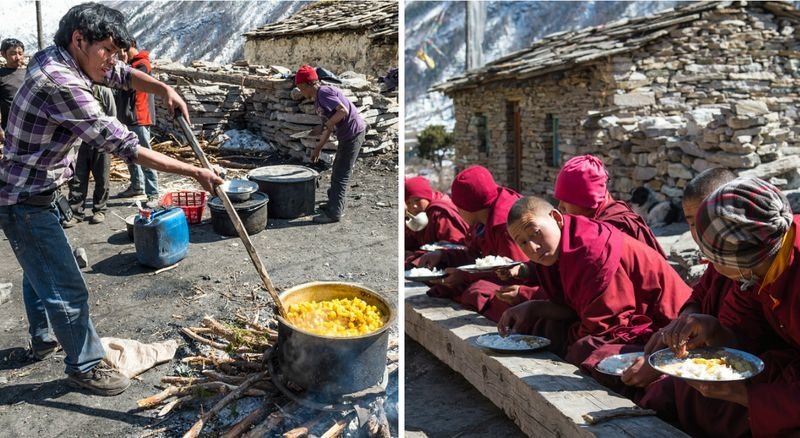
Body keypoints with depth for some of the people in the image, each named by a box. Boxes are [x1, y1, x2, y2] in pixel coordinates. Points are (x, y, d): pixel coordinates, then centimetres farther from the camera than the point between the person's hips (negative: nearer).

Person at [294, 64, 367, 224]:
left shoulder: (324, 92, -15)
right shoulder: (317, 100, 15)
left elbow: (343, 111, -25)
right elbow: (329, 127, 18)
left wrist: (325, 126, -19)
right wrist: (318, 147, 18)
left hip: (354, 132, -10)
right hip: (346, 134, 10)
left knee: (340, 175, -6)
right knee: (338, 173, 19)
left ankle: (333, 212, -1)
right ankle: (335, 204, 31)